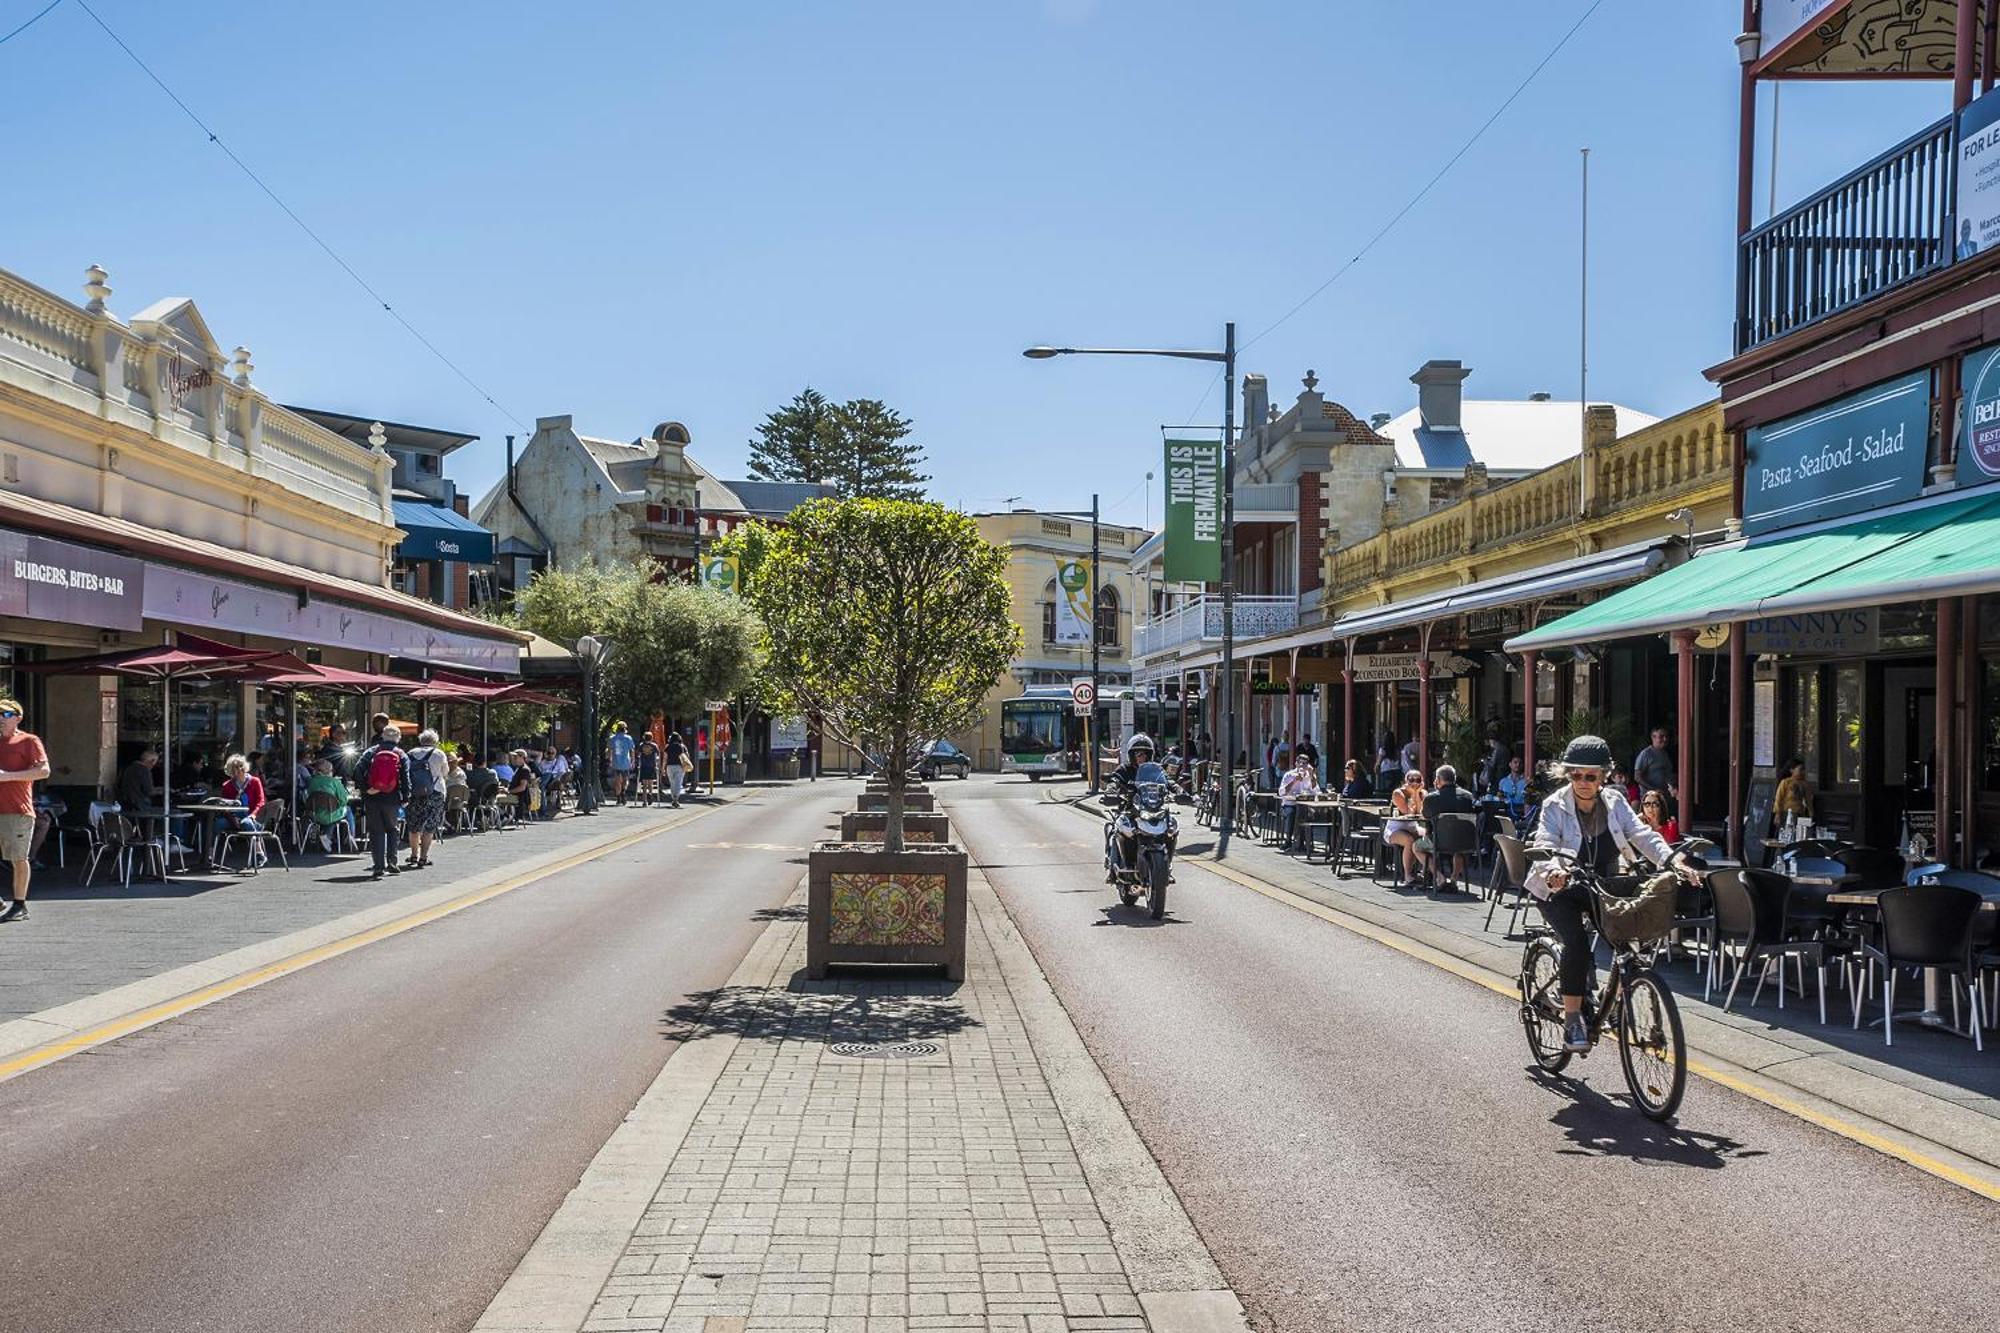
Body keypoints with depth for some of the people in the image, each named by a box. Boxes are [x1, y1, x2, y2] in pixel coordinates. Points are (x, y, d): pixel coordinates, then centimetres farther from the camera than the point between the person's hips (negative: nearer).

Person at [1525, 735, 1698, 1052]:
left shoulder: (1614, 801, -3)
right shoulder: (1556, 806, -14)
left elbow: (1641, 834, -12)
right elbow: (1545, 844, -27)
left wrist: (1671, 861, -30)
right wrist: (1553, 869, -51)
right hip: (1559, 888, -4)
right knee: (1577, 941, -27)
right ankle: (1572, 1018, -16)